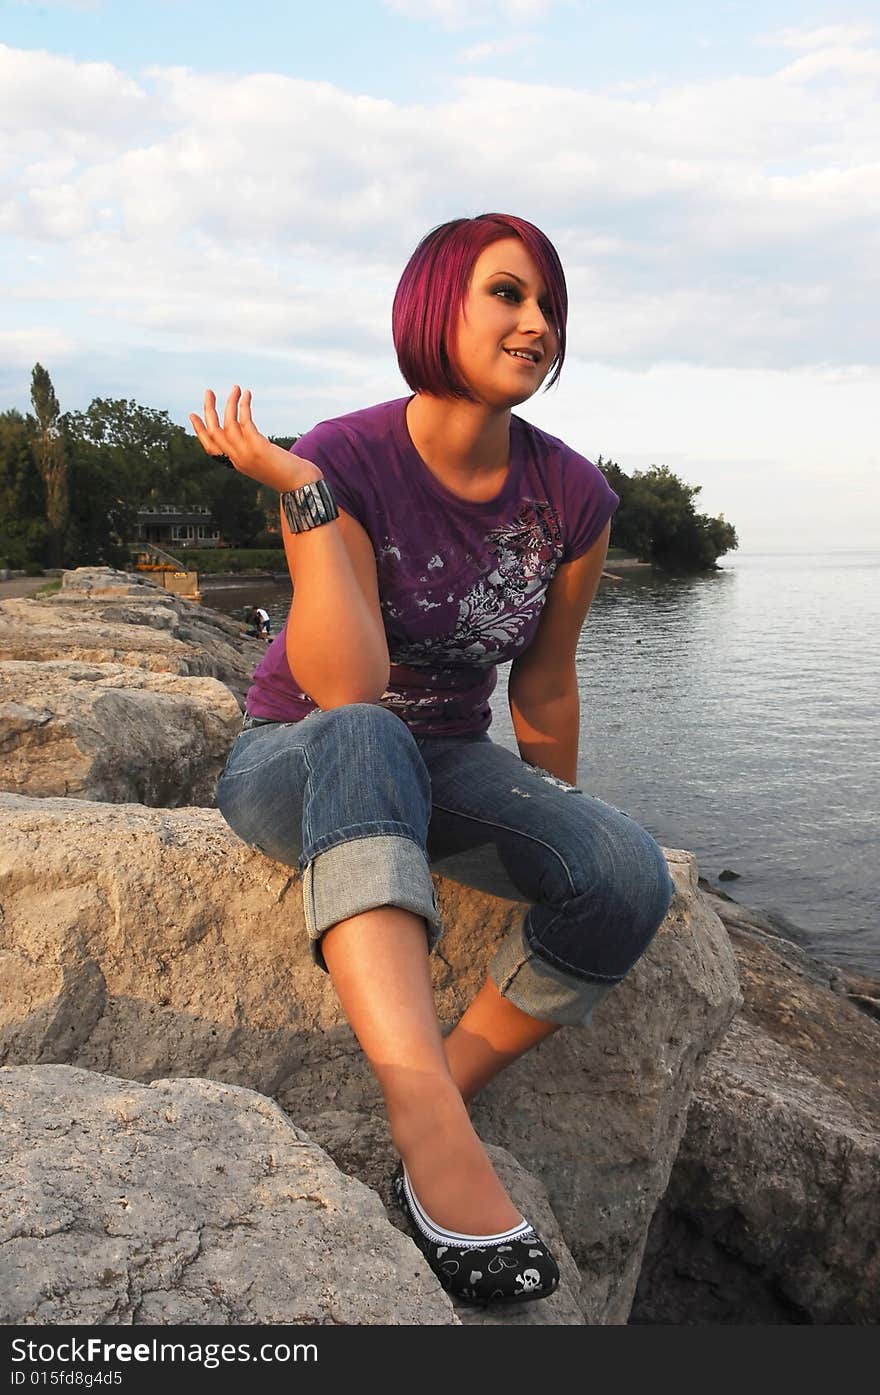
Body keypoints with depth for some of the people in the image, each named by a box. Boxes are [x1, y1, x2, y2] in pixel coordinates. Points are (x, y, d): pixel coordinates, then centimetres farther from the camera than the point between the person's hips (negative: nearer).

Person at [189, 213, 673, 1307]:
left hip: (444, 768, 4)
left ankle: (442, 1095, -11)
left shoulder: (573, 499, -7)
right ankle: (434, 1128, -47)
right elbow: (350, 694, -28)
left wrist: (557, 828, 15)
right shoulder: (344, 461, -18)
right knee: (362, 740, -41)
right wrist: (301, 493, -31)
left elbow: (543, 688, 6)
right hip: (294, 765, -3)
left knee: (631, 878, -25)